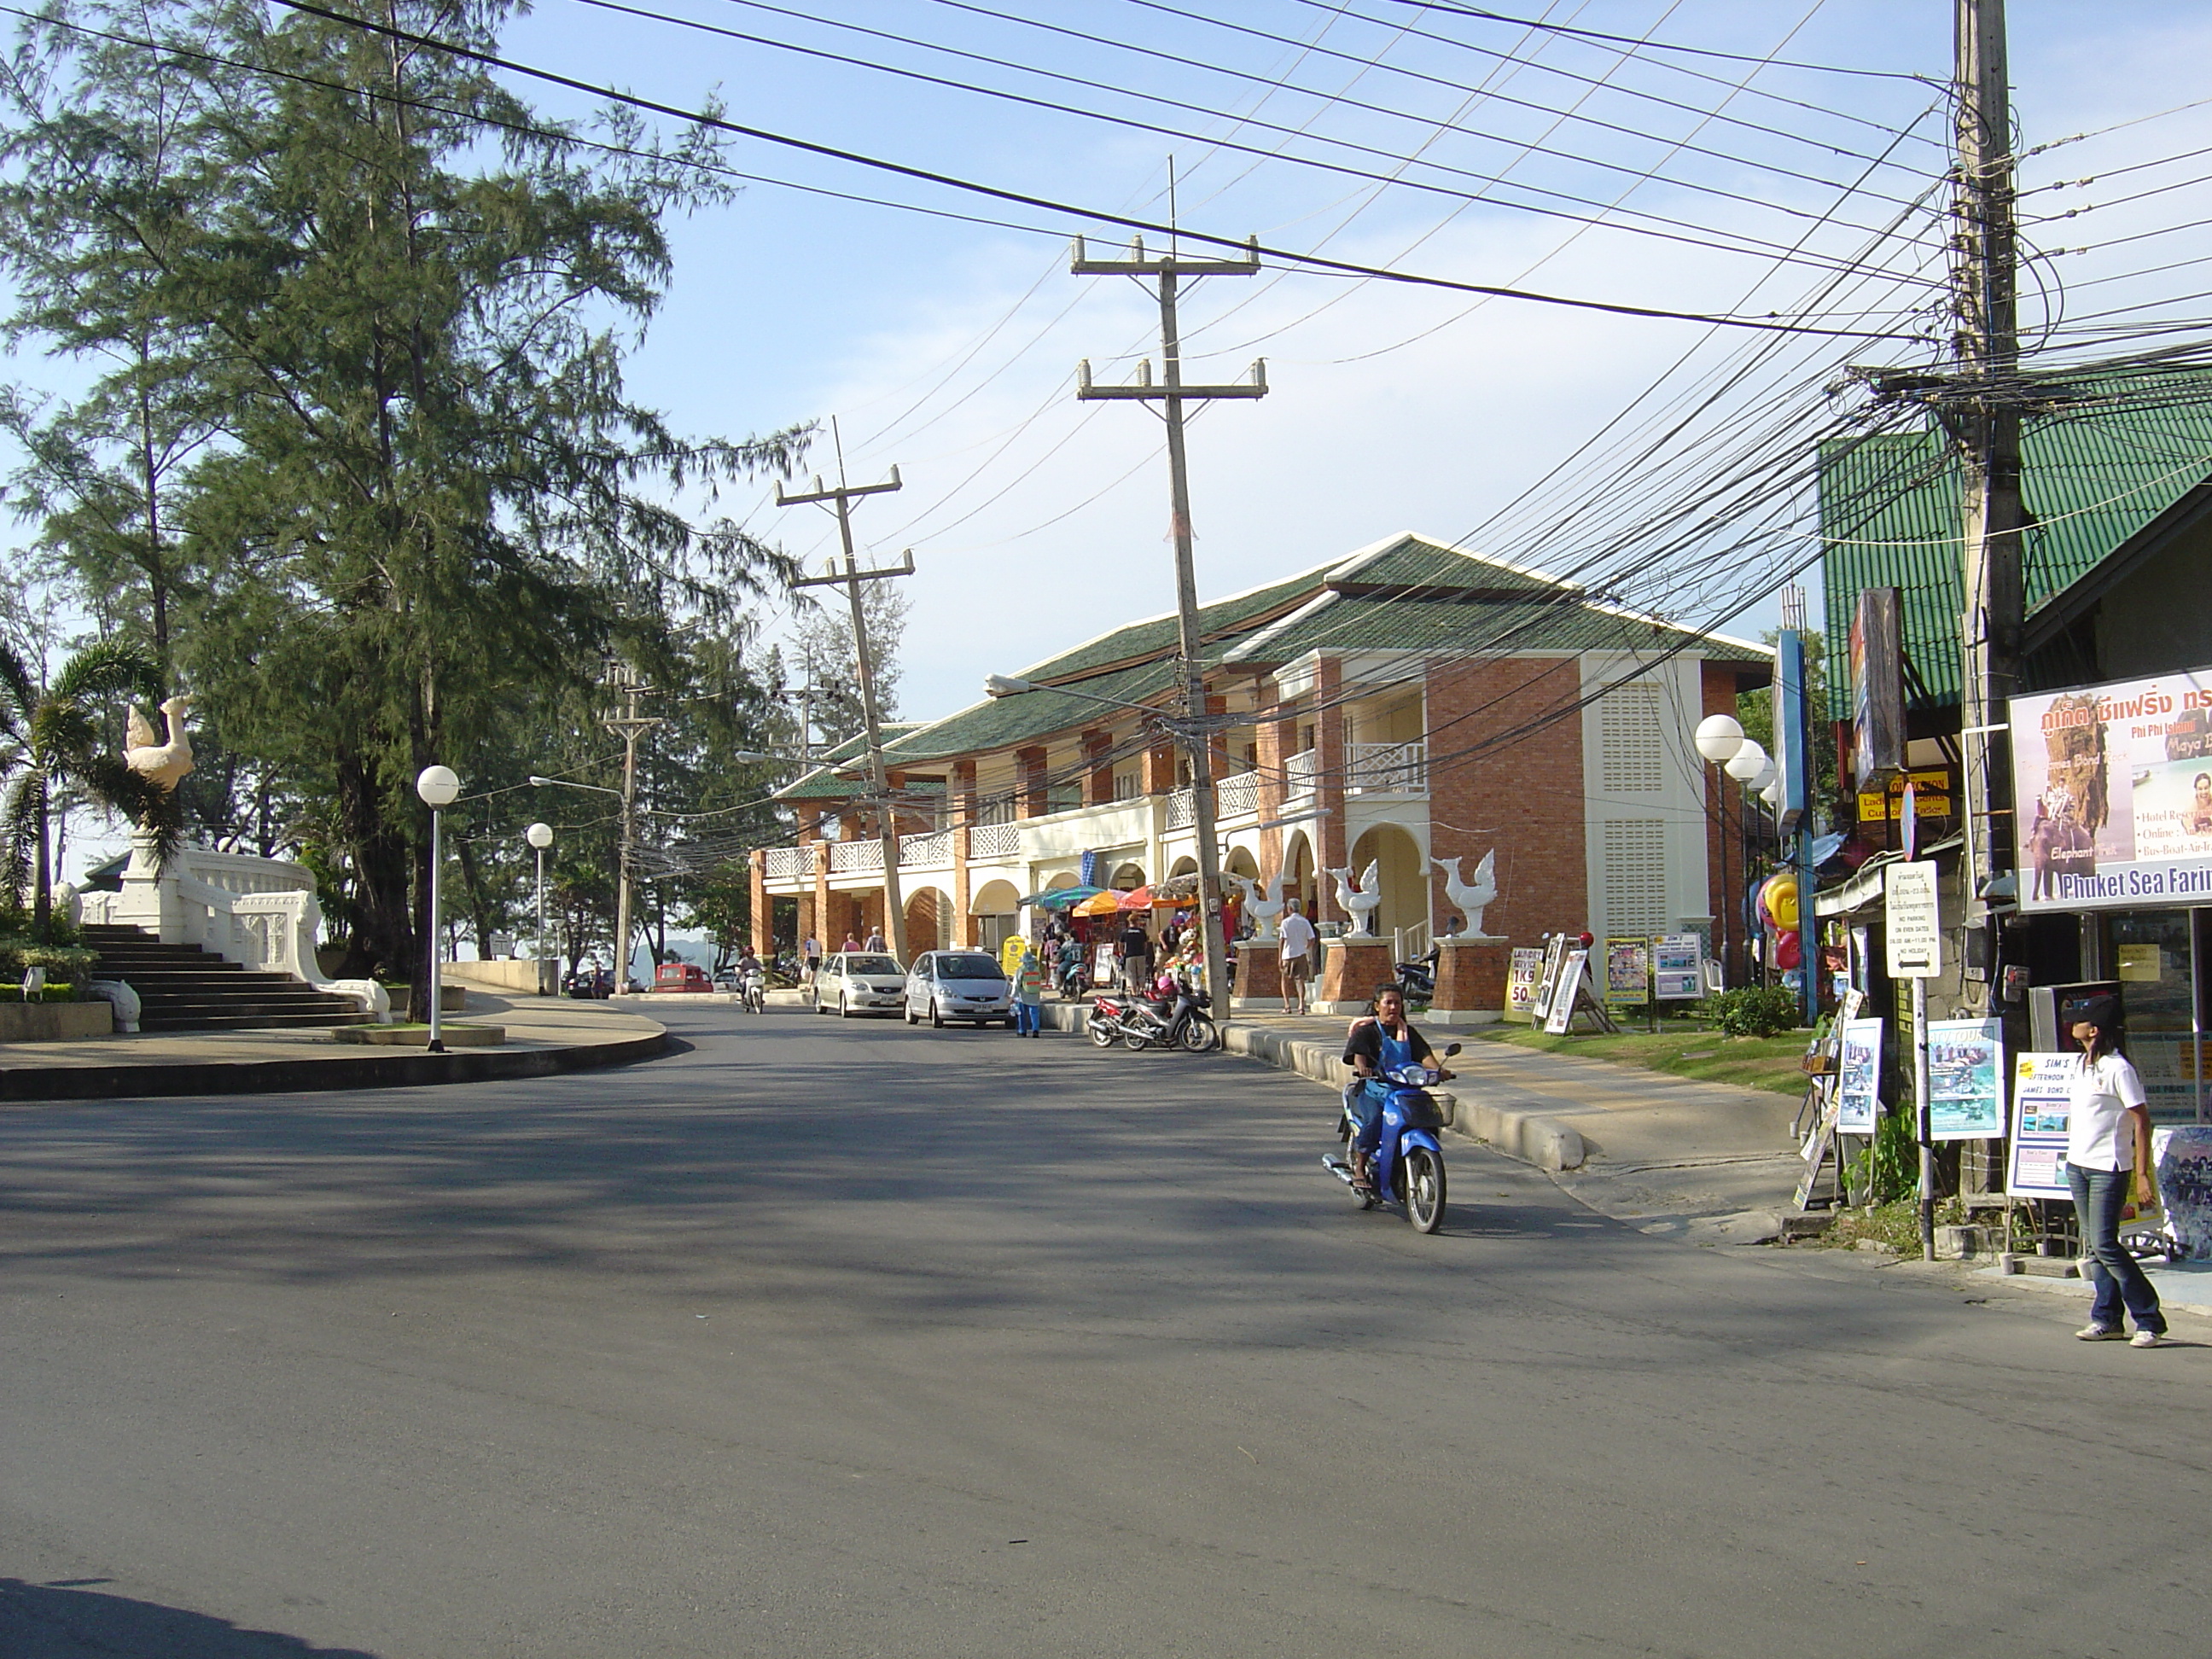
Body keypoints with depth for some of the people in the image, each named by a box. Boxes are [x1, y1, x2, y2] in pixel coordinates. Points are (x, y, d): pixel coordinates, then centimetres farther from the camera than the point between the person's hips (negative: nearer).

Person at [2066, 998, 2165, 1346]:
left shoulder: (2118, 1069, -13)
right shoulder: (2082, 1064, 12)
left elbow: (2141, 1120, -14)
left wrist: (2142, 1174, -17)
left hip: (2108, 1168, -8)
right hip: (2077, 1166, 8)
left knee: (2105, 1245, -11)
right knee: (2092, 1246, 9)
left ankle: (2150, 1320, -5)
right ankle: (2107, 1319, 14)